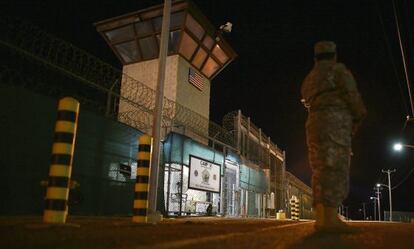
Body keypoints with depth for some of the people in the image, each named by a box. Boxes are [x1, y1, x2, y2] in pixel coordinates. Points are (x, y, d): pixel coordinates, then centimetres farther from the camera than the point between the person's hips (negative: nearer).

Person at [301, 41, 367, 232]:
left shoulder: (309, 78, 27)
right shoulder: (338, 70, 7)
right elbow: (352, 96, -2)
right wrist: (358, 117, 13)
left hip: (314, 122, 7)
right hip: (334, 120, -7)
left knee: (321, 170, 3)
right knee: (335, 169, -15)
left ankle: (321, 218, -2)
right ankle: (330, 219, -22)